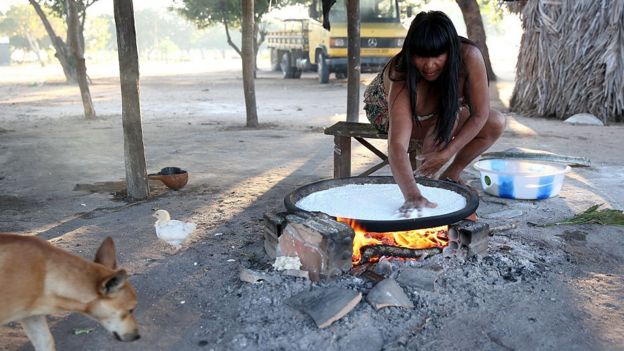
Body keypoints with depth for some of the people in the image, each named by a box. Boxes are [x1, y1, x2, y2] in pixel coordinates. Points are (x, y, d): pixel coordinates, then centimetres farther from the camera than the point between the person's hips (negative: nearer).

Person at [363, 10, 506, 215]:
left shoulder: (469, 56, -33)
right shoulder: (403, 77, -41)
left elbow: (480, 115, -24)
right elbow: (397, 146, -52)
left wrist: (447, 153, -32)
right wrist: (412, 195, -66)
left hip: (440, 107, 4)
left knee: (496, 124, -15)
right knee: (447, 120, -34)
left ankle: (450, 176, 5)